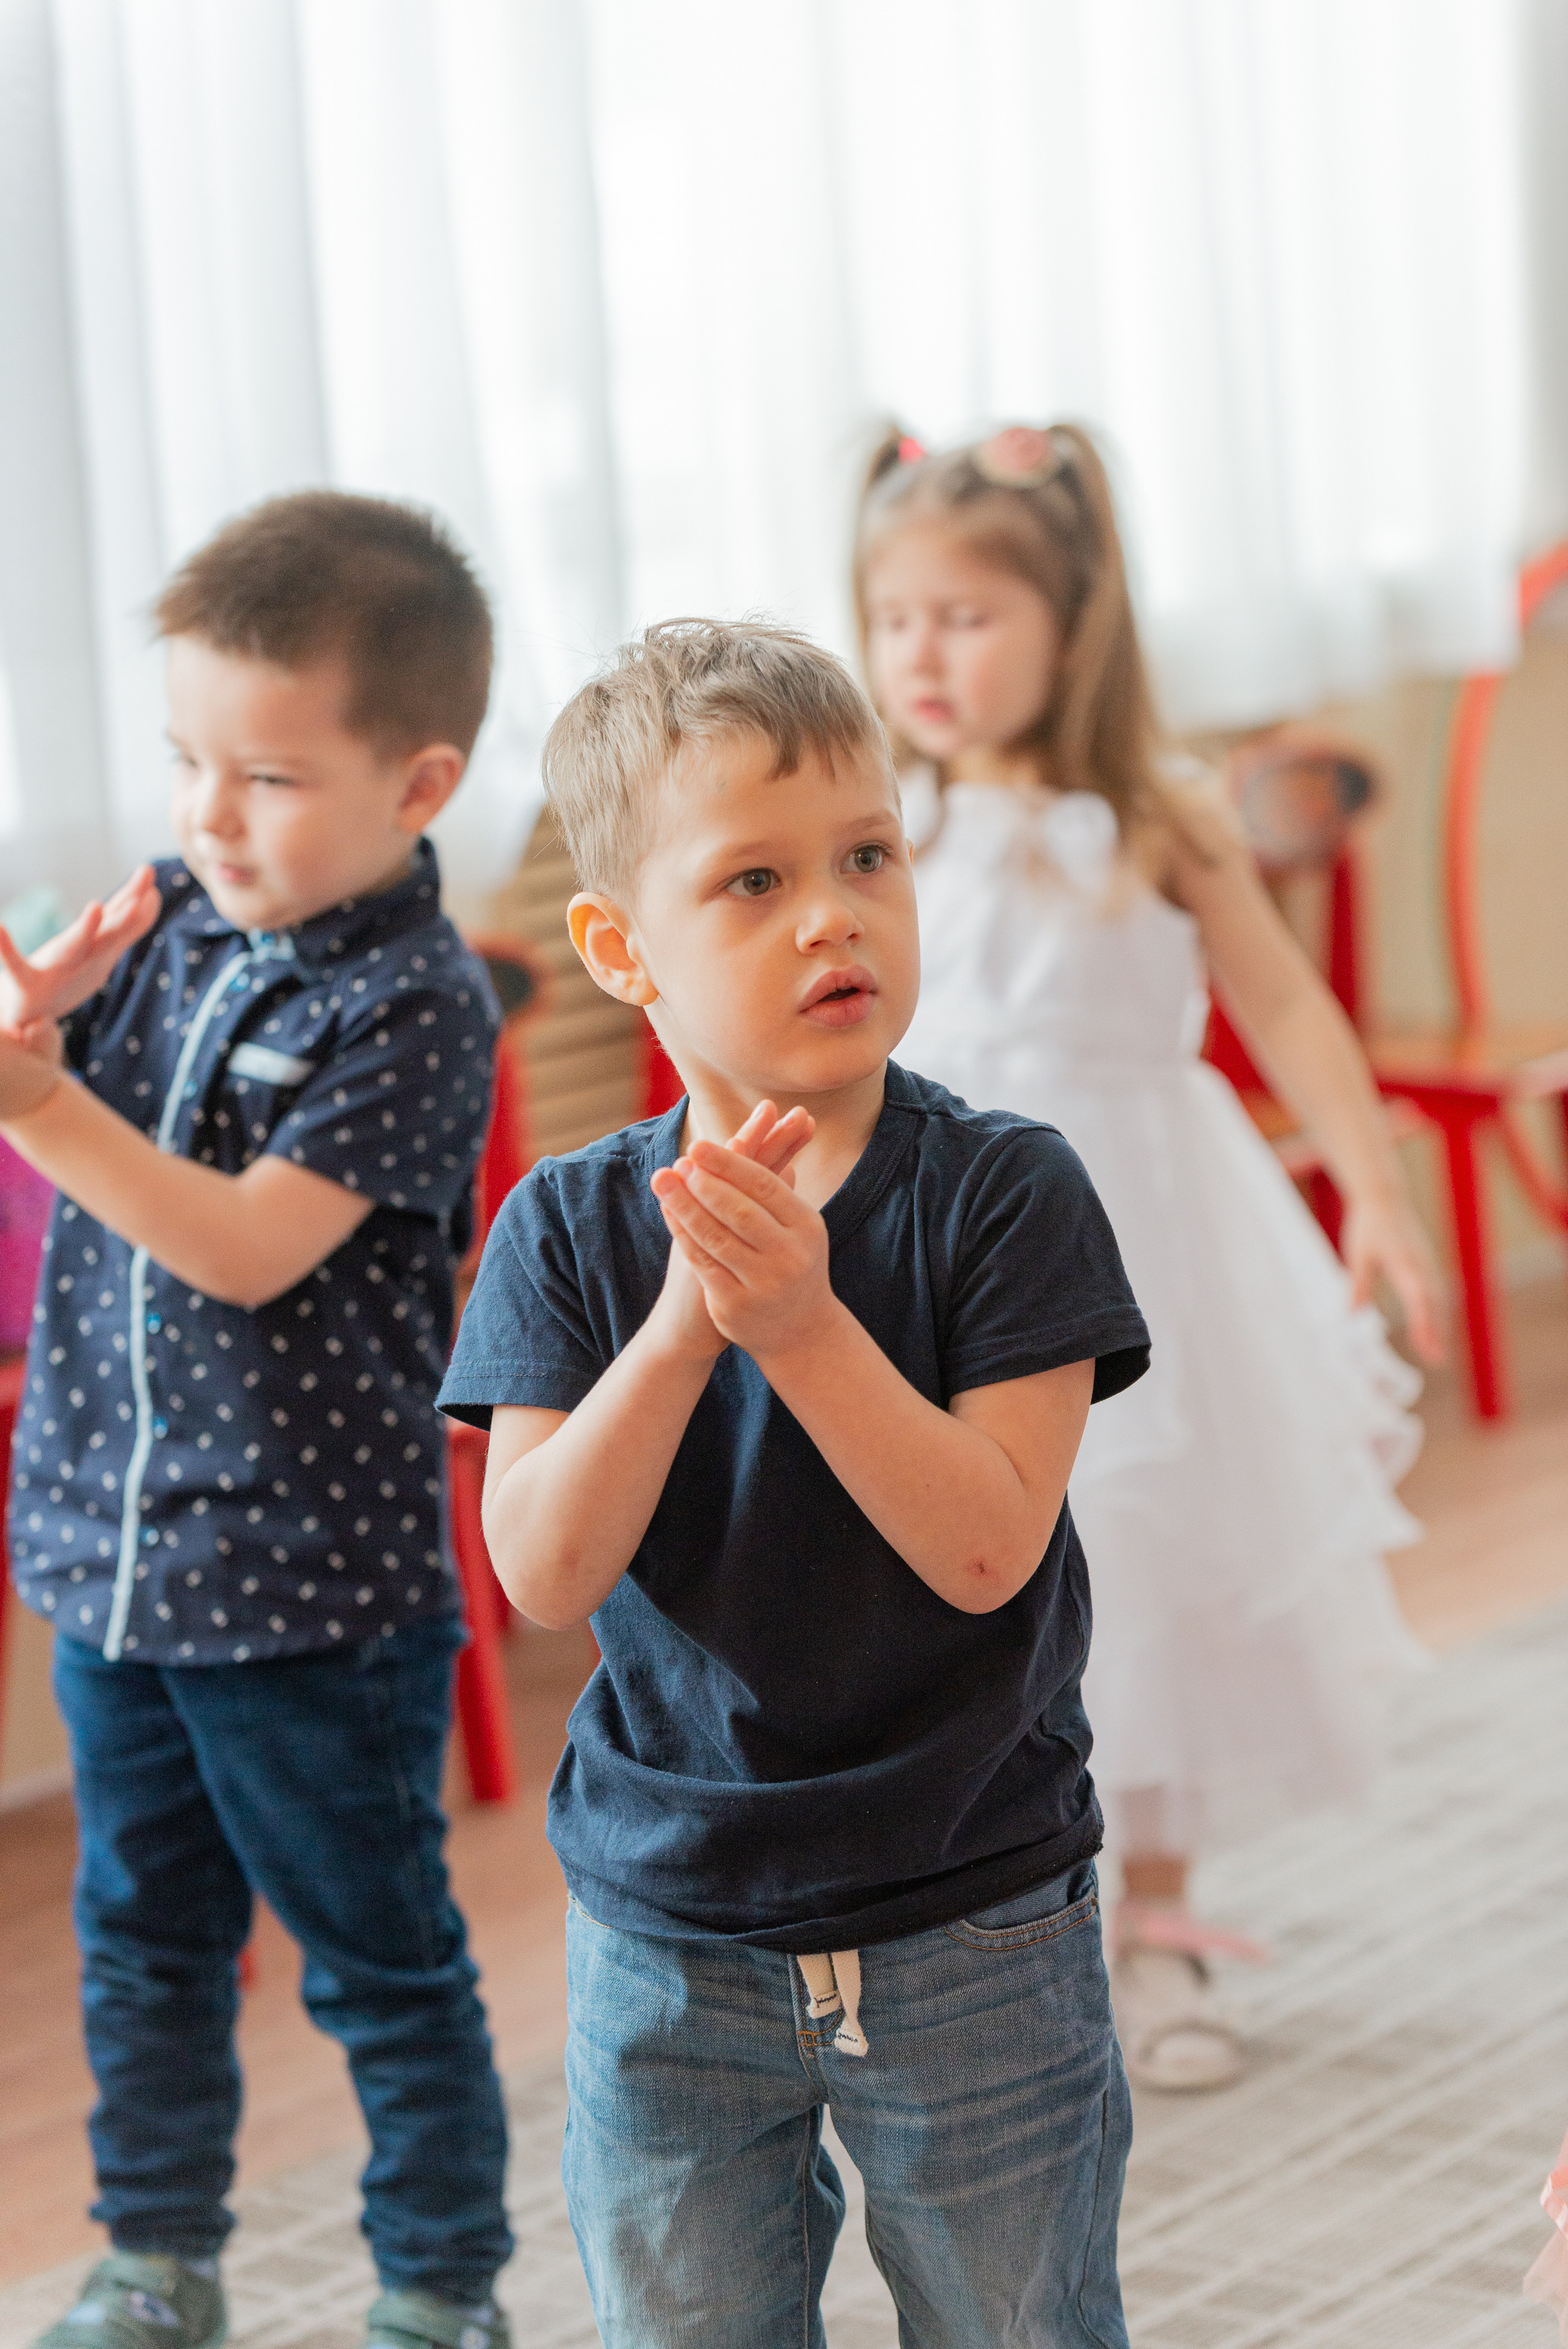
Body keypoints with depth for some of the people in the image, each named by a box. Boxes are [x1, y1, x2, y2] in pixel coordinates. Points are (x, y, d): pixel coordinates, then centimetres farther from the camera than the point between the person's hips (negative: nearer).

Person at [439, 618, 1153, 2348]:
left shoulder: (1002, 1191, -11)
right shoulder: (569, 1229, -5)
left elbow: (985, 1549, -20)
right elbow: (543, 1574, -15)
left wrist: (800, 1319, -31)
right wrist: (684, 1325, -28)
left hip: (974, 1942, -2)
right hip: (667, 1949, 2)